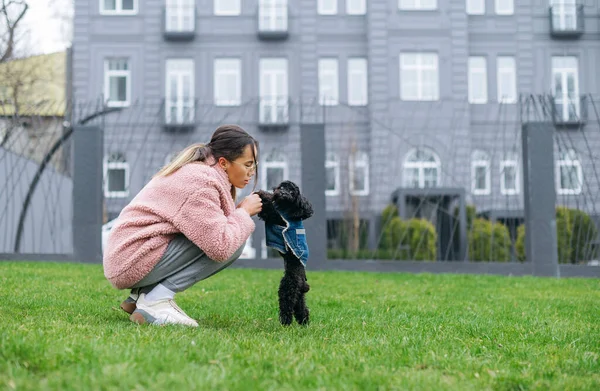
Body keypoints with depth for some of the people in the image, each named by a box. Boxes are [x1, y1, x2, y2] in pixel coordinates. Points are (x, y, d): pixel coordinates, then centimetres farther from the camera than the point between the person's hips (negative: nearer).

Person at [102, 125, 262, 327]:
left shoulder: (195, 170, 13)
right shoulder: (200, 182, -18)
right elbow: (220, 247, -24)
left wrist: (240, 211, -4)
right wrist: (244, 211, -10)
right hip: (136, 262, -10)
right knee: (231, 243, -14)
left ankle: (141, 295, 8)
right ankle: (156, 301, -14)